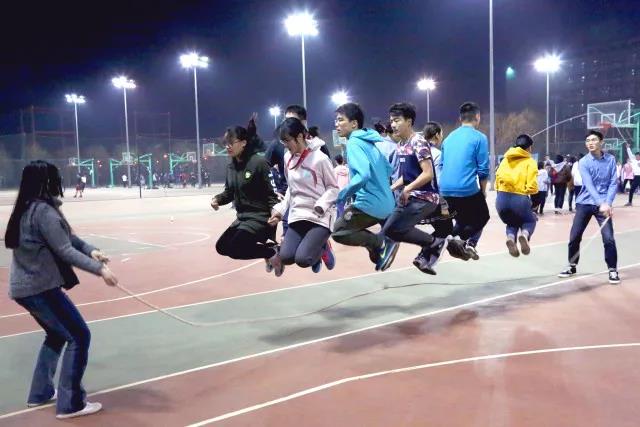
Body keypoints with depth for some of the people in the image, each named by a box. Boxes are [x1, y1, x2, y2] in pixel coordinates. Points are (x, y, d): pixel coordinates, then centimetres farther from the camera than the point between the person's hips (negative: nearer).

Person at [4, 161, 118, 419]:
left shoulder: (28, 208, 12)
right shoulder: (43, 211, -19)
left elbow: (66, 235, 9)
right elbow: (64, 251, -21)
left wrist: (90, 250, -5)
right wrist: (99, 269, -20)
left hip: (25, 286, 10)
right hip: (40, 287, -10)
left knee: (57, 335, 25)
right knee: (79, 336, -4)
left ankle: (41, 392, 34)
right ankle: (70, 403, 0)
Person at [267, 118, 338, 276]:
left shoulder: (320, 158, -13)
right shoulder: (288, 158, 6)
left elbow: (333, 187, -5)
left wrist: (320, 206, -21)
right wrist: (280, 209, 6)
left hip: (320, 217, -5)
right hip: (297, 215, 6)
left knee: (302, 259, -19)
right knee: (285, 257, -11)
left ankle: (322, 248, 15)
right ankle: (315, 249, 19)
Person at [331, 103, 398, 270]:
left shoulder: (354, 142, -13)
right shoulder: (369, 141, 14)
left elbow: (363, 175, -27)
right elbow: (388, 169, 21)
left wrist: (342, 195, -17)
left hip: (370, 203, -9)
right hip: (386, 203, 9)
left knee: (339, 232, 0)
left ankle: (379, 242, -6)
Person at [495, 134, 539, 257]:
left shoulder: (505, 159, 15)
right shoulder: (530, 162, 2)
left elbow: (497, 178, 11)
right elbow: (532, 187, -6)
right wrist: (524, 189, 15)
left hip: (502, 198, 3)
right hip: (519, 199, -3)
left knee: (512, 222, 30)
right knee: (530, 221, 28)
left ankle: (510, 237, -4)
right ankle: (524, 235, -7)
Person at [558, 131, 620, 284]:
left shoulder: (610, 159, -1)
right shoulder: (583, 162, -6)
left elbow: (613, 183, -4)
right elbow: (589, 185, -18)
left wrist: (608, 203, -18)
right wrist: (601, 203, -30)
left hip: (604, 204, 0)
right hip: (584, 203, 0)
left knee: (608, 238, -9)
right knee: (574, 237, 2)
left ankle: (613, 270, 8)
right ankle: (572, 266, 21)